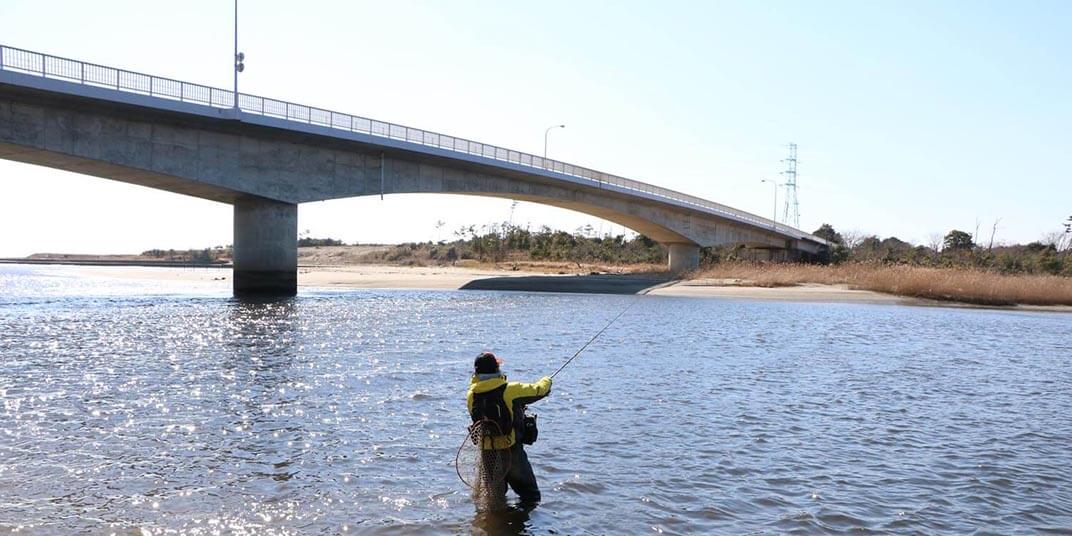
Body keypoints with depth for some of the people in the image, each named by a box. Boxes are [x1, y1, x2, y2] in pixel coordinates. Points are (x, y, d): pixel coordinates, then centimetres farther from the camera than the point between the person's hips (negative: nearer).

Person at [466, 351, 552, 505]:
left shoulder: (471, 395, -7)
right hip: (511, 452, -4)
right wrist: (546, 381, 19)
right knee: (530, 495, 13)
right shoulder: (510, 390, -19)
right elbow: (538, 390, -6)